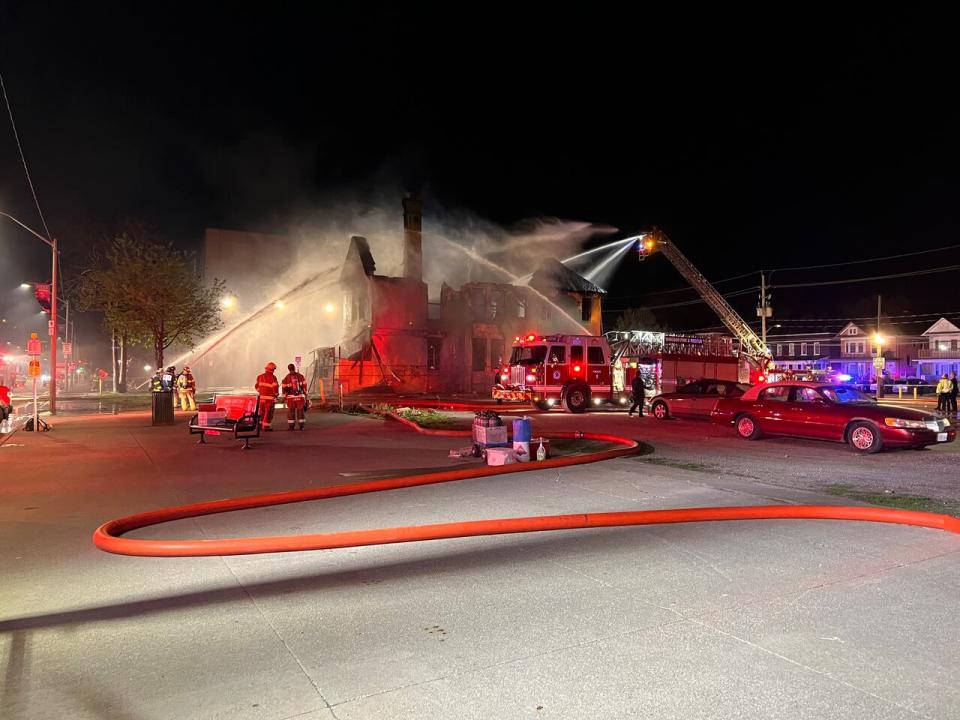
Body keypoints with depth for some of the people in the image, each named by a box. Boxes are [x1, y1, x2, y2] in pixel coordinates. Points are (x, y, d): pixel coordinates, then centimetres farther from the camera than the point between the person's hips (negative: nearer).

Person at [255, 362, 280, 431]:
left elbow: (257, 386, 13)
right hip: (270, 397, -6)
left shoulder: (260, 376, 5)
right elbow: (275, 387, -16)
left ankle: (260, 424, 25)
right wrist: (276, 394, 3)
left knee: (262, 411, 18)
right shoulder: (273, 377, -13)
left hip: (261, 397, 6)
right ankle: (266, 426, 3)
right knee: (269, 412, 2)